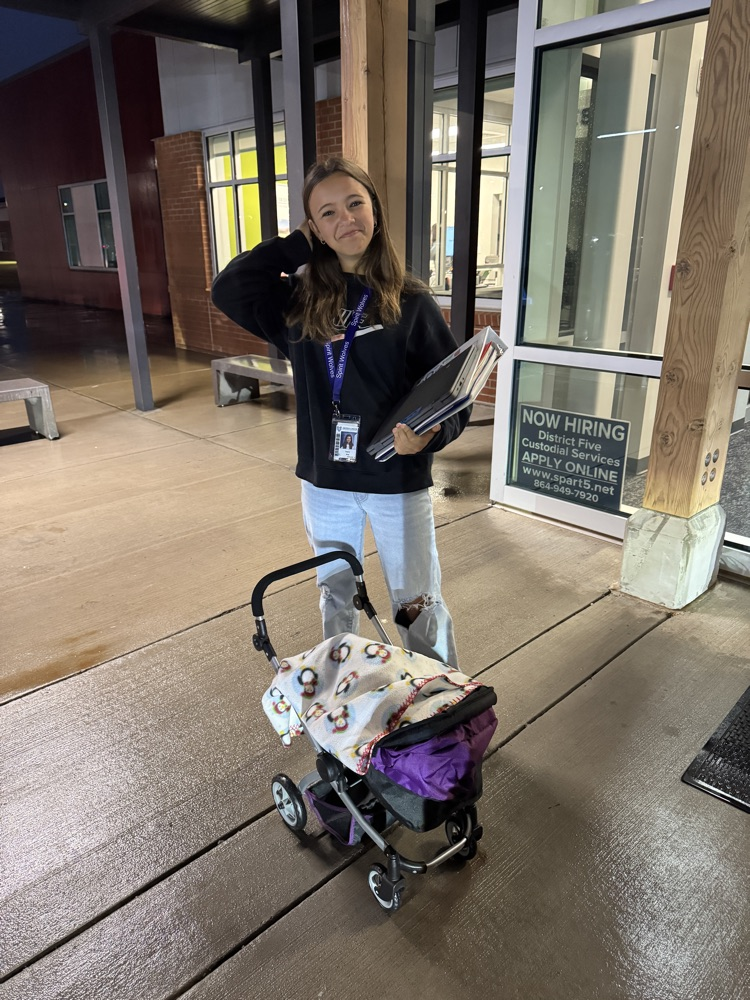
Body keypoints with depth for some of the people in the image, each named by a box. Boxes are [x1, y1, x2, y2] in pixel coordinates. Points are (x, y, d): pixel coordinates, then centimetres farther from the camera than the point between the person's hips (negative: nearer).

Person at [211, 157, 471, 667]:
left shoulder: (411, 302, -8)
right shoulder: (300, 300, 2)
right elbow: (227, 289, -8)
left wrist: (430, 434, -28)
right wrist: (299, 244, -8)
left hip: (398, 482, -3)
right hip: (324, 482, 4)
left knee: (418, 604, 8)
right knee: (335, 596, 21)